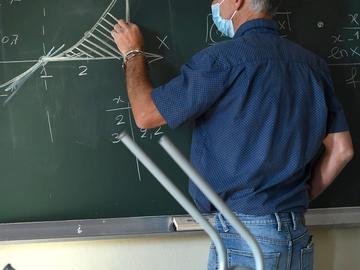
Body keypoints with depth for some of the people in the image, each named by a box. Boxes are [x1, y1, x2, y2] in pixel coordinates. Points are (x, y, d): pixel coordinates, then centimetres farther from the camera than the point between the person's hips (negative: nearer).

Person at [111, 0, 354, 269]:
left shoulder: (224, 58, -14)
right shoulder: (314, 64, 5)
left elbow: (146, 115, -8)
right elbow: (341, 151, 5)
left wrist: (133, 53, 8)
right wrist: (299, 199, 15)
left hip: (245, 237, -6)